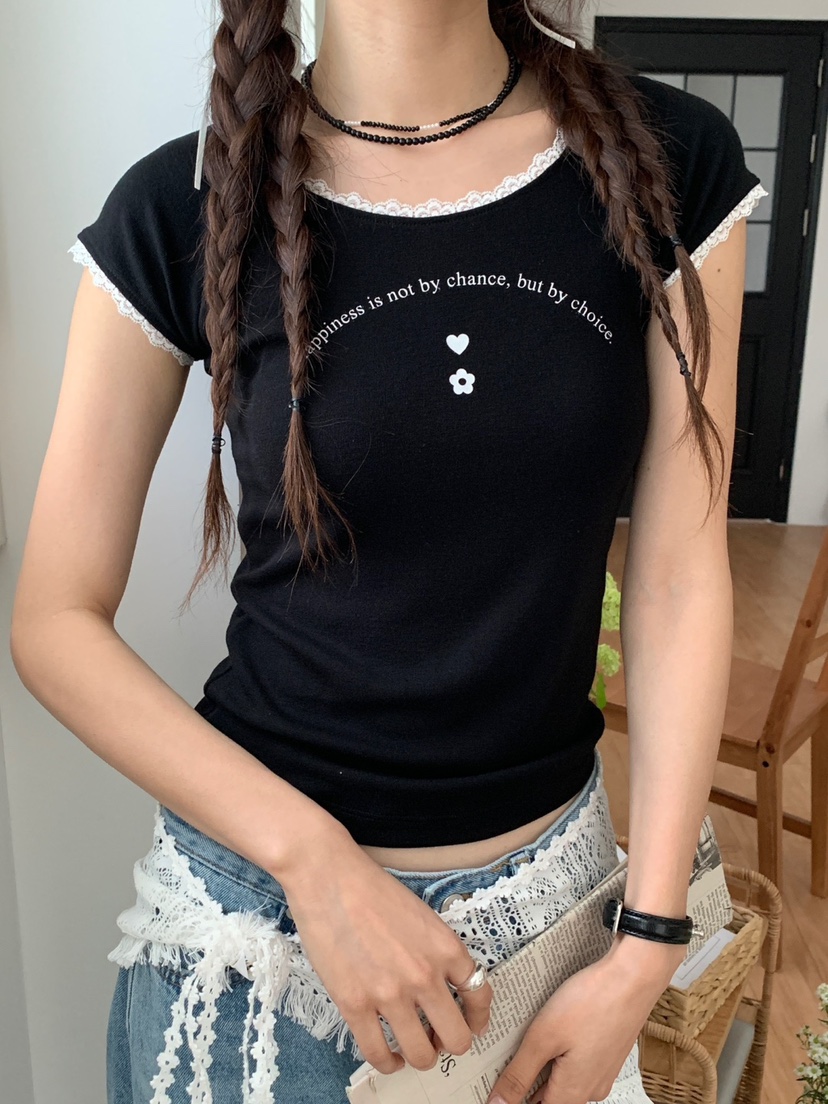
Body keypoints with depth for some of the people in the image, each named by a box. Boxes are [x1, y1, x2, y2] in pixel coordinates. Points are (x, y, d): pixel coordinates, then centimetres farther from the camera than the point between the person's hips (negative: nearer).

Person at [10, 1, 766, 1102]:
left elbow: (679, 578, -6)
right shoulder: (182, 210, -11)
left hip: (554, 868, 3)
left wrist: (648, 951, -7)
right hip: (263, 880, -1)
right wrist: (314, 859, -17)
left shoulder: (672, 161, -7)